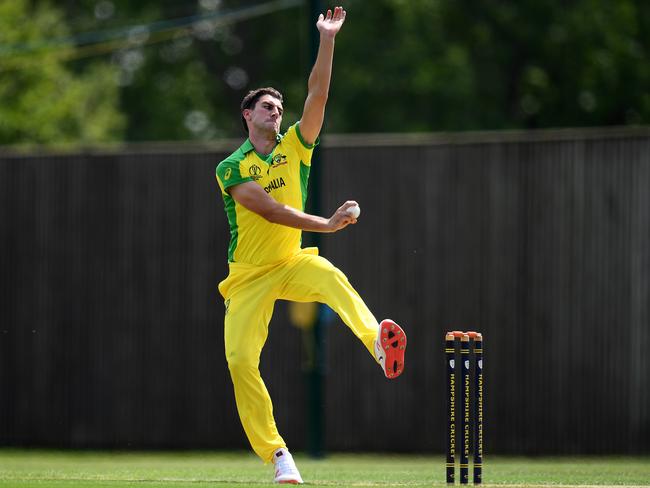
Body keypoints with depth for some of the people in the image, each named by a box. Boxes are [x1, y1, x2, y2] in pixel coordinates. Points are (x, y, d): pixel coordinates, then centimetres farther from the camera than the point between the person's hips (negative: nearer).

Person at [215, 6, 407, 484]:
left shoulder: (294, 146, 5)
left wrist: (327, 40, -16)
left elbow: (317, 95, -7)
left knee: (332, 278, -33)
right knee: (241, 361, -12)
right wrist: (325, 224, -27)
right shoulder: (231, 168, -5)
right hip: (249, 275, -1)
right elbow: (270, 210, -18)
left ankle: (379, 342, -60)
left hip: (292, 262, 1)